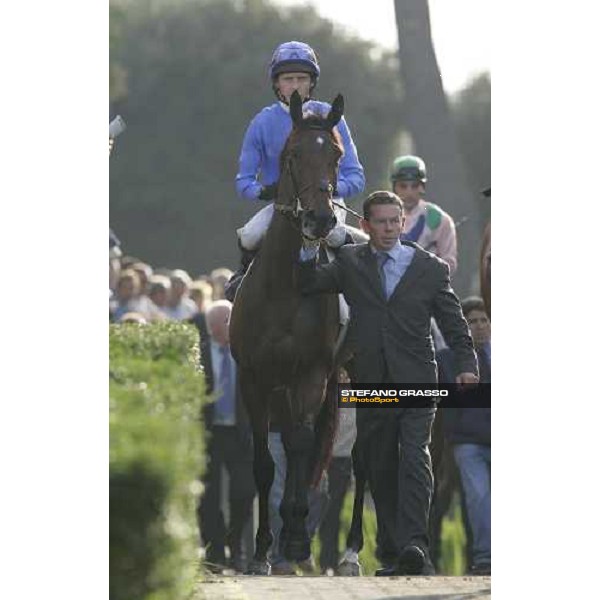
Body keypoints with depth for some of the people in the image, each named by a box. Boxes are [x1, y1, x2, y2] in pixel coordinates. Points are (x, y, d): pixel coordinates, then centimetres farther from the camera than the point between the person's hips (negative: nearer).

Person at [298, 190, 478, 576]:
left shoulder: (432, 268, 5)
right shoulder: (351, 262, 10)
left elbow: (455, 324, 6)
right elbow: (310, 284, 2)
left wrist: (467, 365, -9)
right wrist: (310, 248, -14)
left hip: (417, 383, -3)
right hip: (371, 382, 3)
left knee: (415, 461, -17)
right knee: (380, 470, 7)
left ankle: (415, 545, -27)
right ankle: (393, 552, 15)